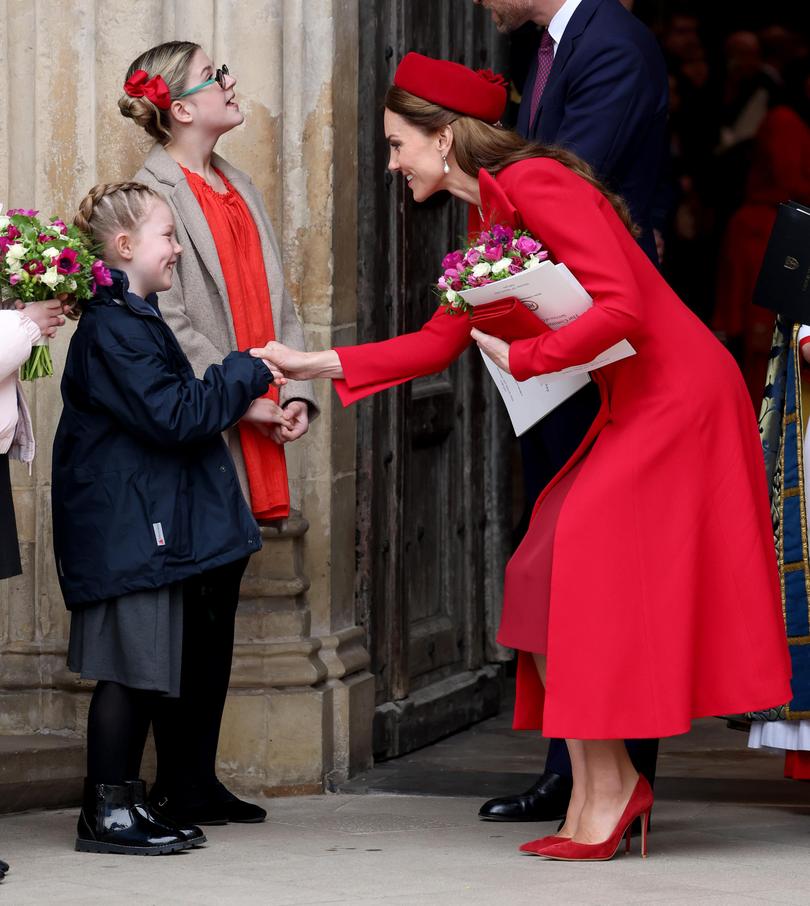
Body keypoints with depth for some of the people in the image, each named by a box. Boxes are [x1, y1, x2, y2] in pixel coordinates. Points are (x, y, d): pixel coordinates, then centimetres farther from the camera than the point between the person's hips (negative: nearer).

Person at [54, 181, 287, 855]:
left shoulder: (135, 319, 17)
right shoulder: (111, 329, -17)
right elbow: (175, 419, -22)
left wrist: (242, 408, 18)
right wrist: (247, 373, -11)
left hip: (153, 526, 11)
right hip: (126, 527, -11)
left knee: (150, 669, 13)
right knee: (131, 666, -7)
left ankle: (126, 803, 19)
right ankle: (105, 814, -1)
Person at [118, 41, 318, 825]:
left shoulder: (241, 190, 17)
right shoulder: (154, 192, -9)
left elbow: (273, 302, 16)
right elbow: (170, 325, -15)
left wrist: (295, 391, 2)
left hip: (248, 450, 8)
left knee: (219, 606, 9)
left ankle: (201, 779, 14)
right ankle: (178, 786, 0)